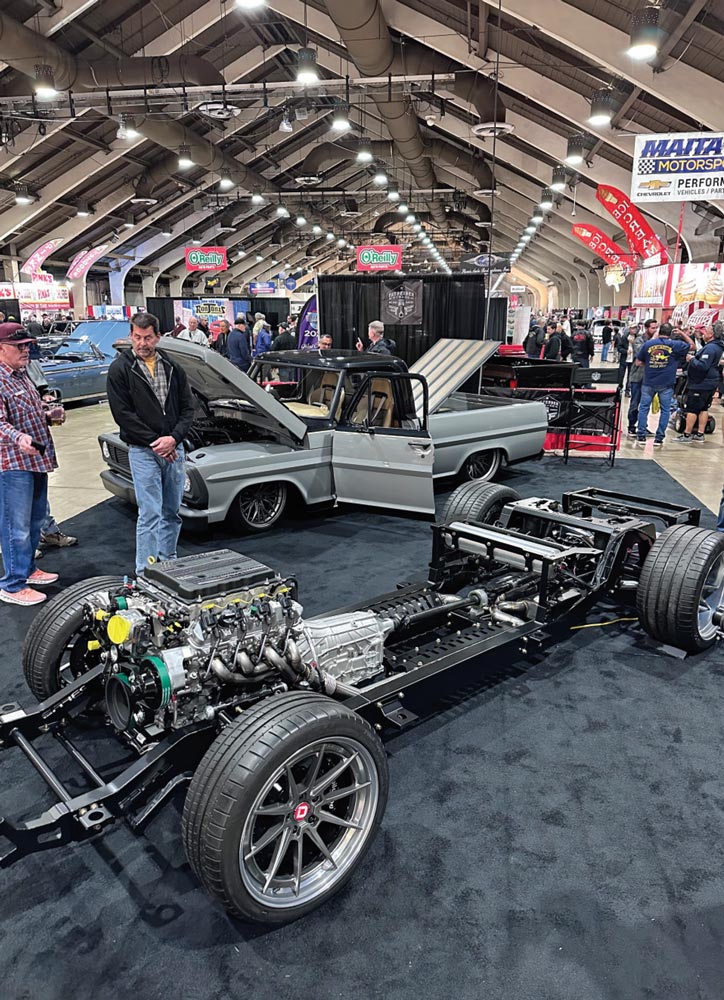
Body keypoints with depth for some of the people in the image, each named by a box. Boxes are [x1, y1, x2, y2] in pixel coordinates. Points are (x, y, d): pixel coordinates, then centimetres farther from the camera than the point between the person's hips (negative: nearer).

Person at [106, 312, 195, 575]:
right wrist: (154, 442, -13)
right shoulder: (121, 369, -4)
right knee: (150, 514, -7)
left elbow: (187, 408, 7)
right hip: (143, 451, -4)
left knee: (172, 512, 11)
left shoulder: (172, 368, 9)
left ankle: (168, 562, 25)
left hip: (174, 448, 5)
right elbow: (122, 413, -9)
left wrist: (174, 438, -9)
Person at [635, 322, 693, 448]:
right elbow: (692, 345, 12)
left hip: (649, 382, 1)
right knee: (665, 410, 9)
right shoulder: (675, 345, -3)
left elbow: (638, 362, 1)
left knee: (643, 408, 9)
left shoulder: (648, 344, -1)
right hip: (666, 384, -1)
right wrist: (683, 333, 17)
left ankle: (641, 437, 6)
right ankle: (658, 439, 8)